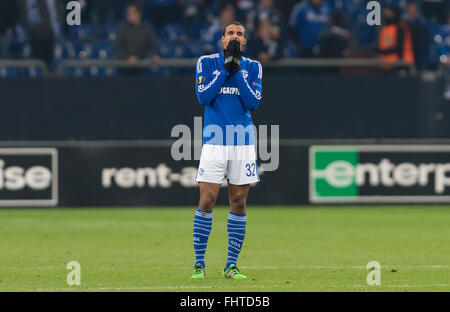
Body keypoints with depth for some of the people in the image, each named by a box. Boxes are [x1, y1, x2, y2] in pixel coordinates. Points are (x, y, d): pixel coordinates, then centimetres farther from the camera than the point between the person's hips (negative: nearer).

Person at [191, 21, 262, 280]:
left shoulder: (253, 67, 8)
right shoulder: (207, 63, 4)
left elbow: (253, 102, -5)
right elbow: (203, 96, -9)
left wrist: (237, 69, -10)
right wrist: (225, 67, -11)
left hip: (243, 142, 2)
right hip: (214, 140, -2)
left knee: (239, 203, 2)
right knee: (207, 200, -8)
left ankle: (232, 265, 8)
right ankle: (199, 263, 0)